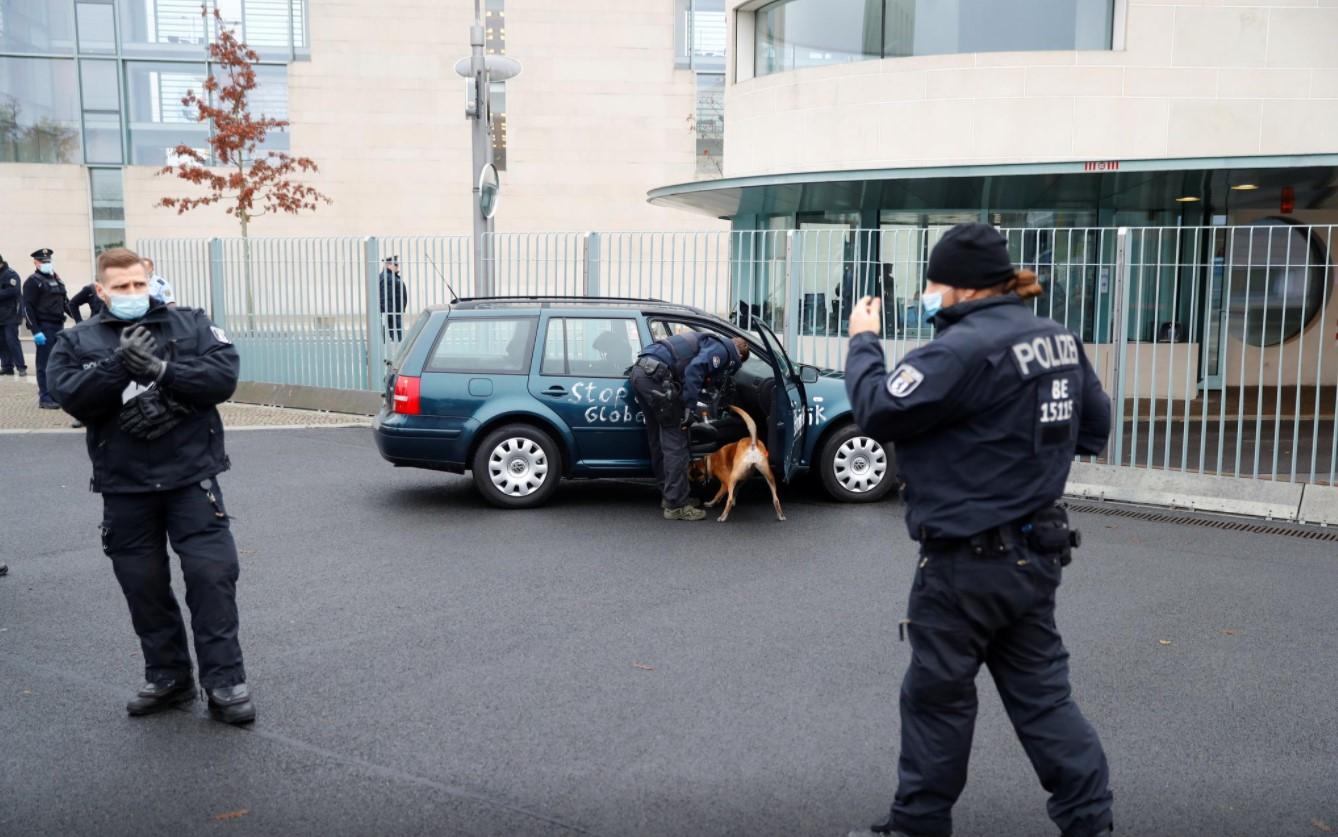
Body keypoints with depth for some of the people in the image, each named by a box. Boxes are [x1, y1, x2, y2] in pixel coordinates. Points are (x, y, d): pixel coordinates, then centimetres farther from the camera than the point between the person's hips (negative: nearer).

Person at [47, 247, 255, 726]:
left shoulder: (190, 324, 5)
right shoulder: (76, 342, 7)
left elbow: (224, 375, -10)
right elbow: (71, 396, -10)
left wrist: (161, 369, -22)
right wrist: (118, 364, -24)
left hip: (191, 477, -2)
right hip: (124, 486, 2)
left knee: (212, 573, -7)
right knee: (144, 586, 11)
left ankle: (225, 683, 1)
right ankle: (167, 677, 27)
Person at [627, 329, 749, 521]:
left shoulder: (709, 342, 29)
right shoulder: (722, 349, 1)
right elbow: (694, 369, -16)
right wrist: (690, 408, -16)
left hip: (640, 370, 10)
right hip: (656, 375, -10)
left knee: (659, 441, 19)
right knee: (675, 443, -2)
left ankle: (668, 496, 30)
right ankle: (677, 506, 1)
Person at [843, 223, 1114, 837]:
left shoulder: (967, 346, -21)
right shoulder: (1059, 339, 7)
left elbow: (878, 412, -19)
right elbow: (1094, 428, 18)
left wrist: (863, 340, -5)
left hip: (969, 561, -8)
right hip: (1034, 550, 8)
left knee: (936, 697, 8)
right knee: (1041, 693, 17)